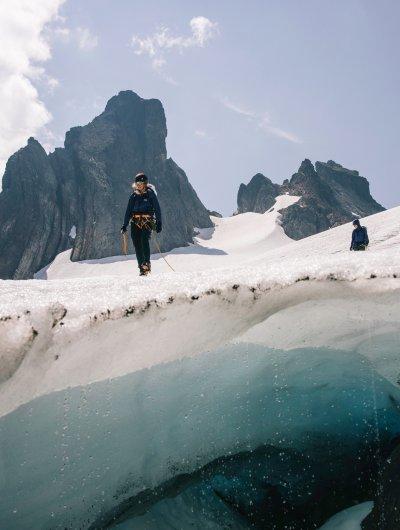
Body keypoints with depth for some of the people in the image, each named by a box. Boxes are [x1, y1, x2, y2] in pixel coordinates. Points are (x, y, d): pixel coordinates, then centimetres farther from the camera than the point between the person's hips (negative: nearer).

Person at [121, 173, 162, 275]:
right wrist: (125, 225, 10)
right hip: (135, 223, 4)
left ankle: (147, 264, -23)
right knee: (137, 245, -2)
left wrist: (159, 224, -5)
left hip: (147, 222, -4)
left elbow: (157, 209, 1)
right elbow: (128, 211, 15)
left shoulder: (150, 194, 2)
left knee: (144, 240, -26)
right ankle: (142, 267, 4)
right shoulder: (133, 196, 13)